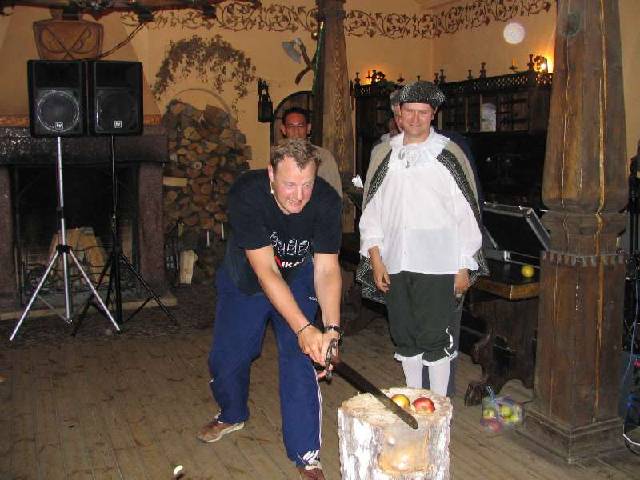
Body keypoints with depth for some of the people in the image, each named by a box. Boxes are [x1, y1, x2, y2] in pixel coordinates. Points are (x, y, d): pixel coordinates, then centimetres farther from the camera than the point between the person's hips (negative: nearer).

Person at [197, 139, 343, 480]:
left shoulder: (326, 202, -30)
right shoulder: (246, 195, -36)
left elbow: (327, 269, -27)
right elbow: (265, 271, -39)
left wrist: (331, 328, -41)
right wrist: (304, 328, -46)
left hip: (297, 276, 0)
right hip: (245, 276, 0)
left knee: (298, 358, -12)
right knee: (226, 355, 12)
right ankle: (232, 415, 44)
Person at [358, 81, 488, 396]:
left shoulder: (448, 156, -2)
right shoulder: (386, 156, 9)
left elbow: (466, 214, -2)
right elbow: (371, 211, 11)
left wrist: (464, 267, -4)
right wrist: (375, 258, 4)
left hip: (437, 265, -4)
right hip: (395, 264, 4)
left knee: (436, 339, -1)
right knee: (405, 337, 14)